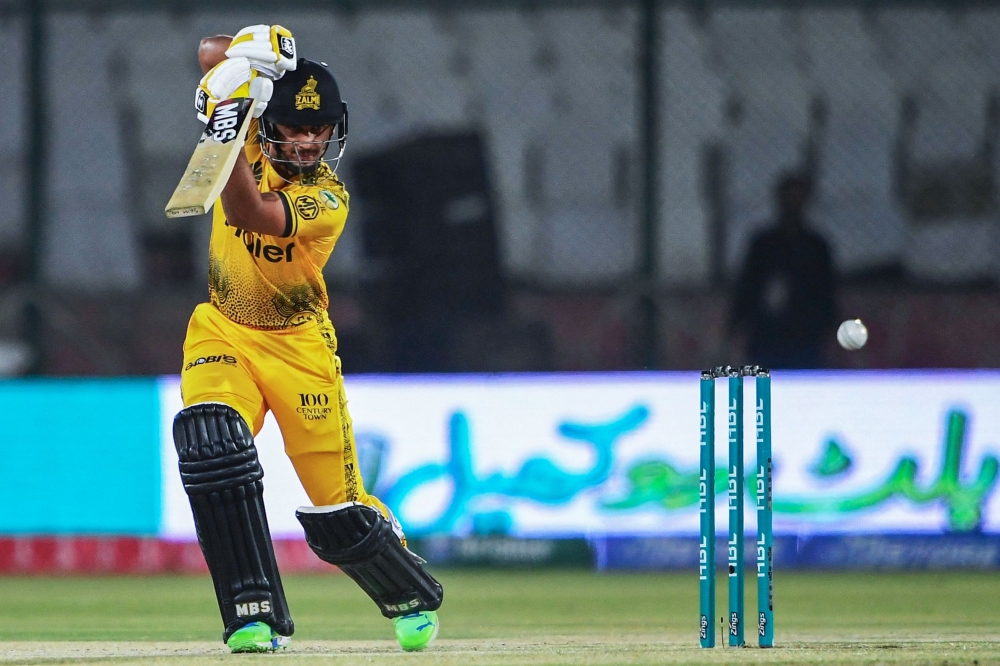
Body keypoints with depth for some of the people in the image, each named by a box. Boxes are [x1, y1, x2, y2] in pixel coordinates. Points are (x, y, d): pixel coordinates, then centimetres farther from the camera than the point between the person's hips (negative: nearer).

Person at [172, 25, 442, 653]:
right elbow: (210, 54, -7)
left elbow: (249, 214, -35)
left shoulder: (328, 199, -18)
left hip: (299, 348, -3)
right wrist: (251, 51, -28)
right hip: (223, 334, 3)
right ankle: (256, 618, -25)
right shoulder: (258, 150, -5)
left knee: (339, 515, 0)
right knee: (210, 441, -29)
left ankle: (414, 600, 32)